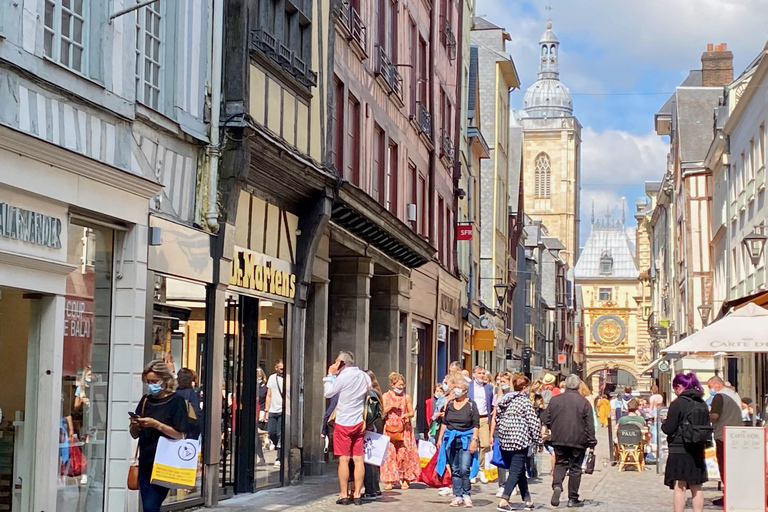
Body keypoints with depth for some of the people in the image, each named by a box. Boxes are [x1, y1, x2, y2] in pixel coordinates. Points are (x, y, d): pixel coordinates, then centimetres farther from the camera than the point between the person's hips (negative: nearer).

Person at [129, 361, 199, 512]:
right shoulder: (146, 401, 12)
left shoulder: (176, 401, -5)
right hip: (145, 463, 6)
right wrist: (135, 425, -6)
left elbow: (181, 435, -11)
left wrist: (156, 424, -19)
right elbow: (135, 435, 16)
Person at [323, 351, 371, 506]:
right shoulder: (365, 376, 6)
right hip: (359, 423, 5)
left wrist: (330, 375, 4)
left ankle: (344, 495, 0)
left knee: (344, 459, -1)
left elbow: (328, 393, -3)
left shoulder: (343, 377, -13)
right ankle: (357, 495, 5)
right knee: (358, 459, 4)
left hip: (343, 423, -5)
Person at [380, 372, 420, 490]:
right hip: (390, 429, -1)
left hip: (404, 429, 1)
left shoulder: (406, 397, 8)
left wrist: (407, 415, -10)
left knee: (404, 453, -3)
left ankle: (405, 480, 4)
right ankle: (389, 481, -3)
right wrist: (392, 406, -11)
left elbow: (412, 413, 11)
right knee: (389, 453, -5)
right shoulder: (386, 396, 6)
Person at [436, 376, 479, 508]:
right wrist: (440, 438, 11)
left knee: (464, 469, -12)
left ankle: (467, 494, 2)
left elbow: (476, 425, -5)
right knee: (455, 470, 7)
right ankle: (457, 496, 13)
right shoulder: (450, 404, 10)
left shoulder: (471, 404, -2)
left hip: (466, 439, -4)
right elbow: (444, 422, 15)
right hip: (451, 439, 4)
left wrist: (474, 440, -13)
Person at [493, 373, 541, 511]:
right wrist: (537, 439, -2)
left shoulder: (504, 400, 12)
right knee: (516, 471, -5)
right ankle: (504, 500, -17)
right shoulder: (525, 401, -8)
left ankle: (527, 500, 23)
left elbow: (497, 418, 15)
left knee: (519, 470, 17)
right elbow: (533, 421, -10)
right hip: (520, 439, -7)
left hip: (505, 440, 7)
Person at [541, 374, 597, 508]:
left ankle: (557, 486, -12)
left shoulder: (555, 400, -1)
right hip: (578, 441, -2)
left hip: (559, 439, 2)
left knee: (560, 464, 15)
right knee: (575, 468, 7)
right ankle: (573, 498, 10)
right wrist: (592, 443, 1)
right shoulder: (584, 402, -6)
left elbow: (545, 419, 4)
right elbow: (589, 425, -7)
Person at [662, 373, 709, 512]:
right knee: (696, 487, 12)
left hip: (679, 450, -6)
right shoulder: (702, 404, 6)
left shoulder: (677, 404, -13)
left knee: (679, 487, -3)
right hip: (698, 451, 6)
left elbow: (668, 429, -12)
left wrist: (664, 424, 8)